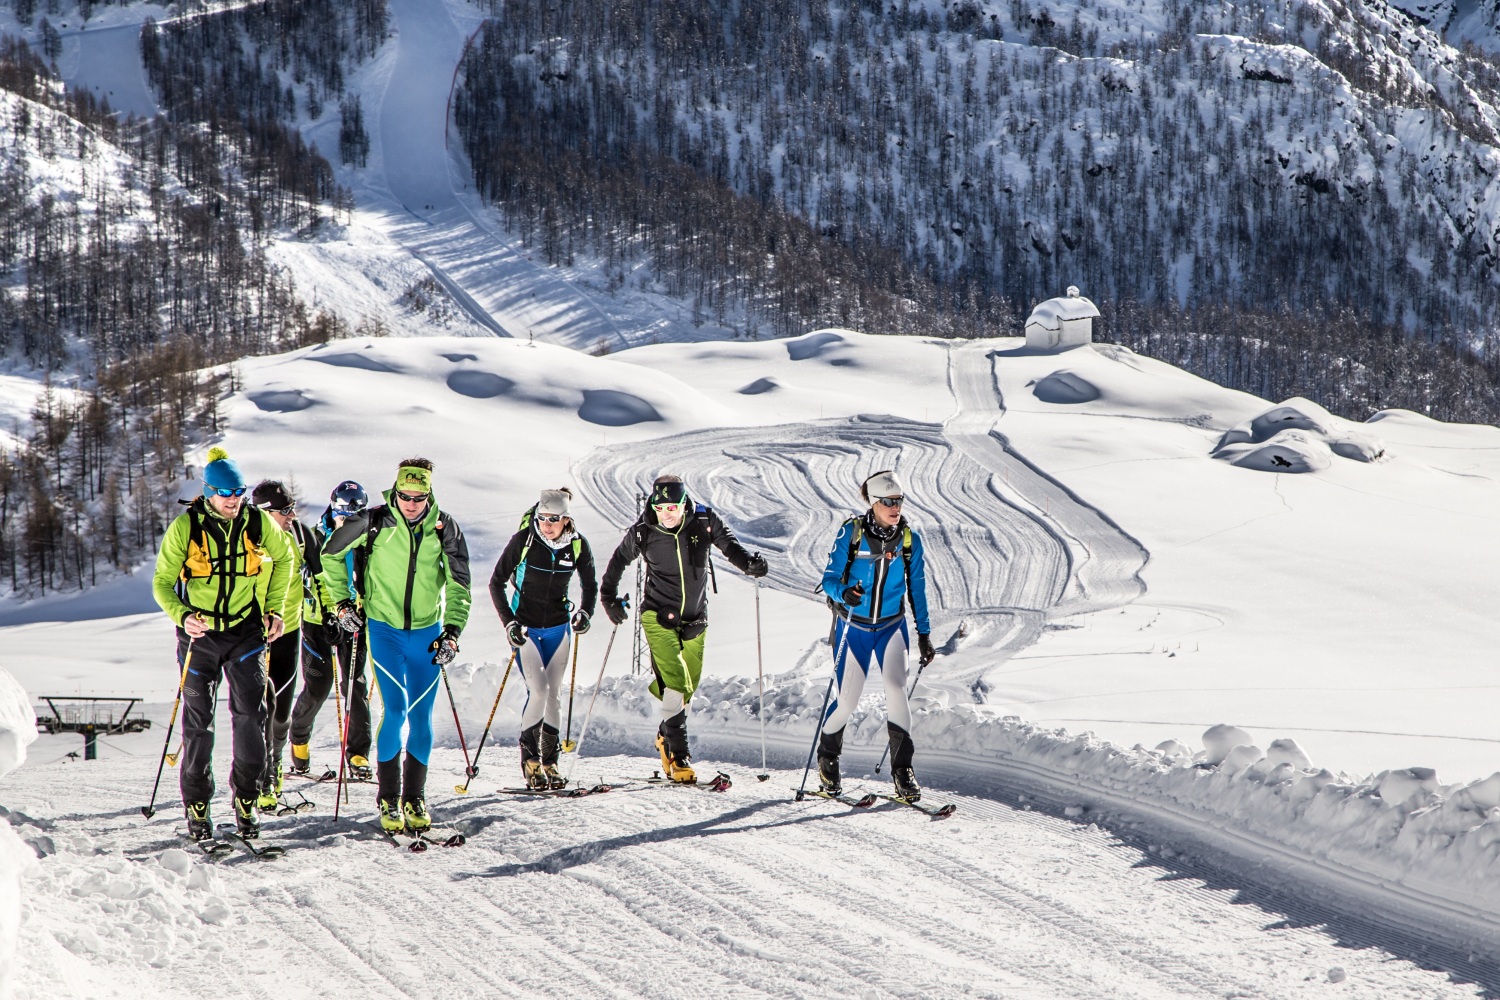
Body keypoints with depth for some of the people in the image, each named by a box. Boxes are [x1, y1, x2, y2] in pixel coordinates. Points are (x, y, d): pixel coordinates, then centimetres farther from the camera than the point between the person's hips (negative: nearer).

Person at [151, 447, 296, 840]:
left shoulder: (259, 523, -4)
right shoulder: (185, 527, -10)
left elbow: (283, 558, 16)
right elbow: (162, 583, -5)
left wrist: (275, 608, 8)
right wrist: (182, 616, -23)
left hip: (246, 632, 1)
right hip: (200, 634, -1)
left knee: (251, 716, -7)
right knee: (198, 723, 4)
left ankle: (246, 800, 6)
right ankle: (197, 806, 16)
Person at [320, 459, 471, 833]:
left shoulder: (445, 529, -5)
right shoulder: (375, 522, -10)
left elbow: (459, 586, 0)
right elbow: (332, 553, 7)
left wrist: (452, 632, -10)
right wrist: (342, 602, 5)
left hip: (427, 632, 2)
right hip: (385, 630, -2)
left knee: (421, 717, 4)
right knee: (396, 711, -12)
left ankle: (414, 797, 15)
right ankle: (388, 798, -1)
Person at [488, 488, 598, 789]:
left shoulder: (578, 545, -8)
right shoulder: (523, 540, -15)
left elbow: (590, 585, 8)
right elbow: (496, 583, -6)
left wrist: (585, 612, -10)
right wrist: (508, 622, -14)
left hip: (558, 628, 3)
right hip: (525, 627, -3)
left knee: (554, 695, 4)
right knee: (538, 691, -15)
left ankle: (549, 762, 13)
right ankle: (529, 757, -2)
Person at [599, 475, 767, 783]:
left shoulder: (703, 522, -9)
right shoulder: (643, 532, -10)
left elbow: (729, 544, 5)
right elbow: (619, 560, 7)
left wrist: (749, 563, -13)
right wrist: (609, 597, 7)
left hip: (695, 618, 3)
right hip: (659, 616, -3)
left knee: (688, 687, 10)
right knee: (674, 682, -17)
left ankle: (665, 737, 36)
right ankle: (679, 757, -16)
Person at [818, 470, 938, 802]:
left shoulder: (910, 538, -4)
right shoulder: (851, 532, -13)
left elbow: (917, 588, 6)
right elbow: (829, 578, -10)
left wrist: (924, 633, 4)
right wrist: (843, 593, -33)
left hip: (891, 626, 2)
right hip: (853, 626, -2)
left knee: (896, 689, -17)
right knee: (846, 699, 0)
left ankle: (902, 770, -10)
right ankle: (827, 757, 28)